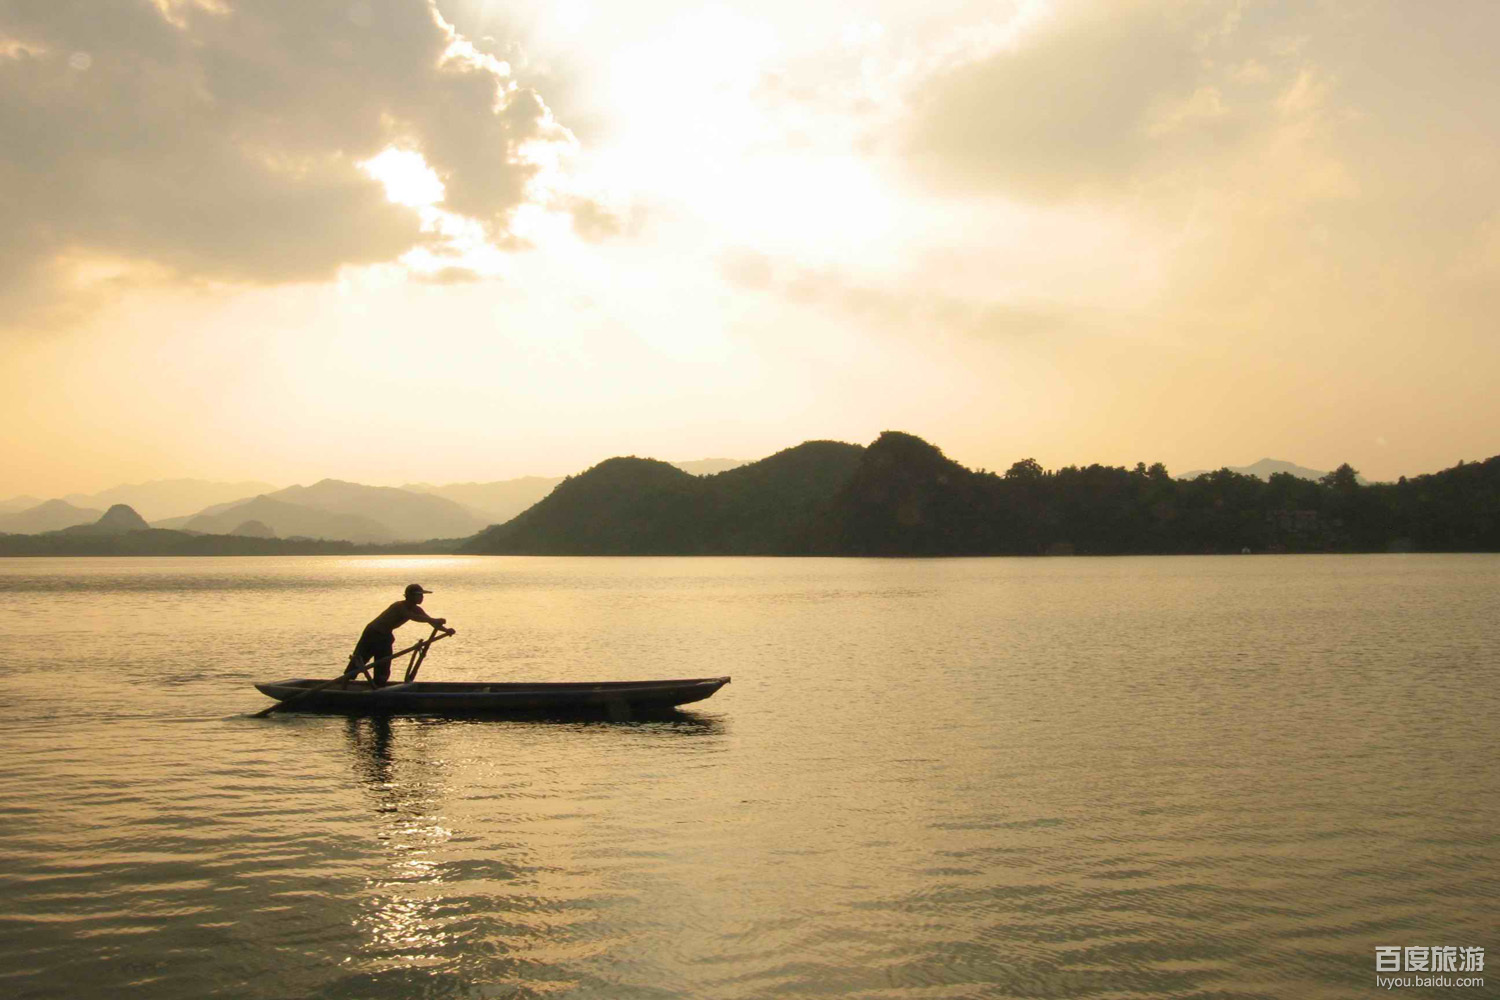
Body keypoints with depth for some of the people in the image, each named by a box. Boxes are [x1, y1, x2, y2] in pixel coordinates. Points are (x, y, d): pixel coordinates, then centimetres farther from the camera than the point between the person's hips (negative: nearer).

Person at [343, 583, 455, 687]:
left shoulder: (416, 609, -3)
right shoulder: (400, 606, -26)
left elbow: (431, 621, -5)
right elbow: (413, 617, -44)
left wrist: (446, 630, -23)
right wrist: (434, 621, -53)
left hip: (385, 637, 7)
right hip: (372, 634, -7)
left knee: (383, 673, 5)